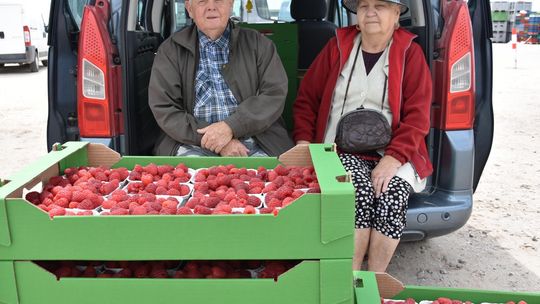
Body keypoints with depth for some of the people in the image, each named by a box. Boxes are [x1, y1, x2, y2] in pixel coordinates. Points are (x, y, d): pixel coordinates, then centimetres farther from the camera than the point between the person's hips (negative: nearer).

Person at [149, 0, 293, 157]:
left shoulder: (258, 43, 9)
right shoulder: (170, 50, 7)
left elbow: (275, 94, -1)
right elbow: (164, 110, -1)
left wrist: (231, 127, -15)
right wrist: (211, 137, -13)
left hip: (254, 143, 1)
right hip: (195, 143, 0)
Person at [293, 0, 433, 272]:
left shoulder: (410, 53, 7)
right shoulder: (337, 47, 11)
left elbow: (417, 115, -2)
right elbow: (306, 98, 13)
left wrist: (393, 158, -16)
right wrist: (304, 142, -2)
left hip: (392, 153, 0)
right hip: (341, 150, 0)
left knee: (393, 195, -28)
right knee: (360, 192, -28)